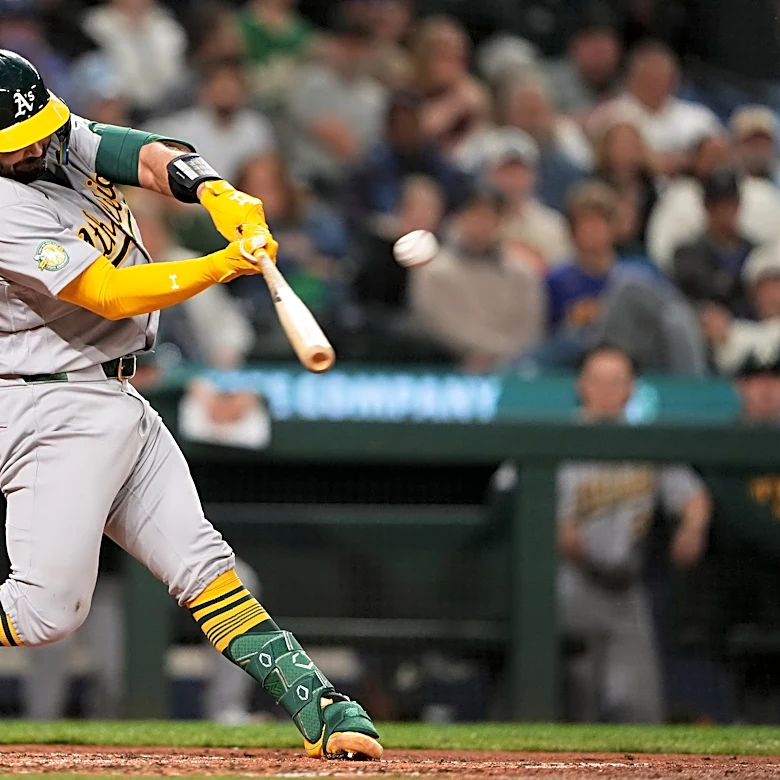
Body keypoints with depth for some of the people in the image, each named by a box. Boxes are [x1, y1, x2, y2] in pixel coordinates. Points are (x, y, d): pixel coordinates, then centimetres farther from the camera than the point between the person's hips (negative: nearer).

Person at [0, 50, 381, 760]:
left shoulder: (64, 139, 5)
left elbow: (153, 158, -3)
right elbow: (111, 296, -25)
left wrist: (218, 196, -25)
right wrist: (226, 266, -32)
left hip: (119, 402, 8)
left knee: (201, 564, 4)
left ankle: (321, 709, -1)